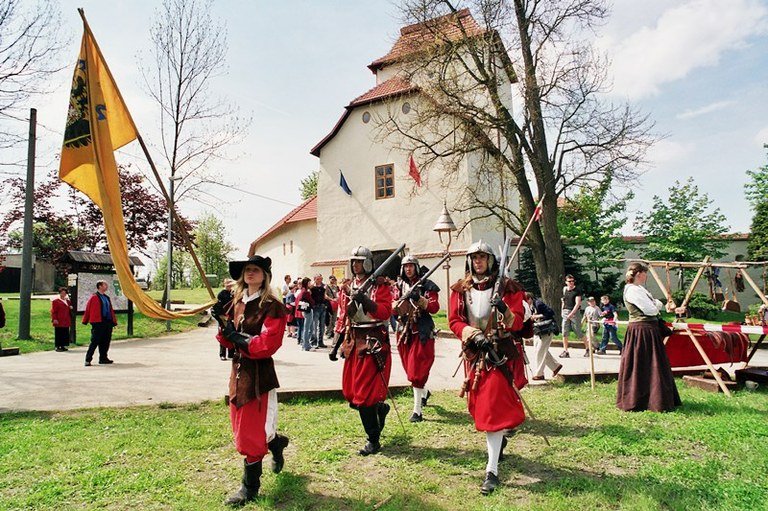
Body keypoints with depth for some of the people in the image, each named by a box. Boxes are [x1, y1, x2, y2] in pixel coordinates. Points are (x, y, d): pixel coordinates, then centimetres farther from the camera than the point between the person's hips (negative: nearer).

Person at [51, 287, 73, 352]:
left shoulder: (67, 301, 16)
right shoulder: (55, 301, -3)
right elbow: (53, 311, -7)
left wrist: (71, 308, 3)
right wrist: (54, 319, -15)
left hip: (66, 322, 6)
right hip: (59, 322, -6)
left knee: (65, 334, 8)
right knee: (59, 334, -3)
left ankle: (63, 346, 16)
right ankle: (58, 347, 3)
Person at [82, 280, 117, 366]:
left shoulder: (107, 298, 17)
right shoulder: (94, 297, -4)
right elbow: (88, 309, -5)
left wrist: (114, 321, 14)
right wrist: (85, 321, -6)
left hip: (107, 323, 7)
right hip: (98, 323, -7)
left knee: (106, 342, 9)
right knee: (95, 341, -5)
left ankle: (103, 358, 18)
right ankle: (88, 359, 2)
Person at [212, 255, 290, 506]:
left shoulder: (272, 306, -13)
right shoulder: (237, 303, 9)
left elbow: (268, 344, -22)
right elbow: (229, 340, 10)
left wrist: (238, 338, -18)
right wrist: (223, 321, -8)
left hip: (259, 372, -7)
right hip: (238, 369, 8)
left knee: (252, 430, 1)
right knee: (242, 425, 19)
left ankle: (250, 486, 19)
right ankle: (276, 442, 46)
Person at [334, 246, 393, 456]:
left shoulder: (380, 285, -5)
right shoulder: (347, 287, 12)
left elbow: (385, 312, -17)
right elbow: (342, 316, 15)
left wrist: (365, 300, -29)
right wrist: (338, 341, 12)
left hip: (374, 342, -6)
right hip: (353, 342, 6)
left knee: (365, 394, -5)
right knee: (349, 393, 10)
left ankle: (373, 440, 11)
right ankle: (379, 409, 38)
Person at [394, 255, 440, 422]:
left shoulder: (426, 285, -4)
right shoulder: (400, 285, 10)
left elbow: (434, 308, -11)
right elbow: (393, 309, 7)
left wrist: (419, 299, -25)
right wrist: (401, 301, -14)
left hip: (422, 332, -5)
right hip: (405, 331, 5)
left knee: (417, 370, -9)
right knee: (410, 369, 16)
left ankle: (417, 411, -3)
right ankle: (424, 392, 44)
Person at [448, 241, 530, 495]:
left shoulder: (507, 286, -5)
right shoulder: (461, 289, 3)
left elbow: (518, 323, -8)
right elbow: (454, 321, -2)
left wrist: (506, 311, -29)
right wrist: (475, 335, -18)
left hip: (501, 353, -4)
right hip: (474, 353, 4)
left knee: (493, 407, -8)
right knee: (479, 404, 15)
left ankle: (492, 470, -3)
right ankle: (499, 438, 45)